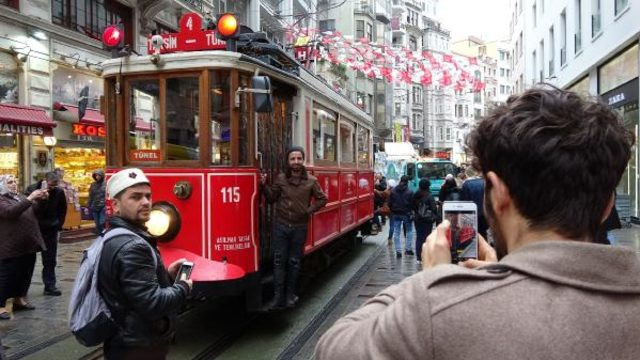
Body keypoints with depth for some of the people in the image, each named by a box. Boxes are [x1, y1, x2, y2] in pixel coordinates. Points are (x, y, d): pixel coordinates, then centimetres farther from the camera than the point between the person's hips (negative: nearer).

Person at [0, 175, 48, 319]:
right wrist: (30, 199, -31)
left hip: (28, 244, 7)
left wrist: (40, 199, -2)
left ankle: (19, 299, 28)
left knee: (25, 274, 15)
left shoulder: (20, 197, 16)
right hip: (12, 246, -7)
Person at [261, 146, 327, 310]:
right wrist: (264, 185, -9)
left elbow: (322, 199, 6)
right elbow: (271, 198, 5)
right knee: (279, 261, 2)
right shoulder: (281, 178, 1)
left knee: (294, 262, 9)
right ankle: (278, 296, 8)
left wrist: (309, 210, -4)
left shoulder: (311, 181, -2)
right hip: (281, 225, 1)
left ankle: (290, 295, 23)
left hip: (299, 227, 0)